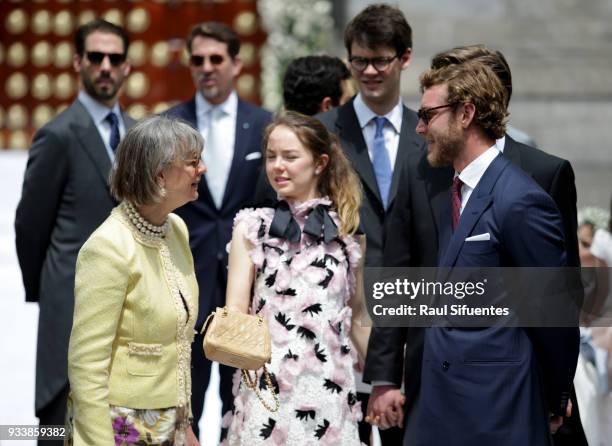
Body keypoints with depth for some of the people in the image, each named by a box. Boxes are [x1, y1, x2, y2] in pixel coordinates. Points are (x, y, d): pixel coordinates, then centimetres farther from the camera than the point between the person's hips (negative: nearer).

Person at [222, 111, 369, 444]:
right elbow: (235, 310, -1)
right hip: (266, 388, -1)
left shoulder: (348, 231, 6)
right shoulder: (251, 227, 3)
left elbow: (358, 320, 14)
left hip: (328, 389, 1)